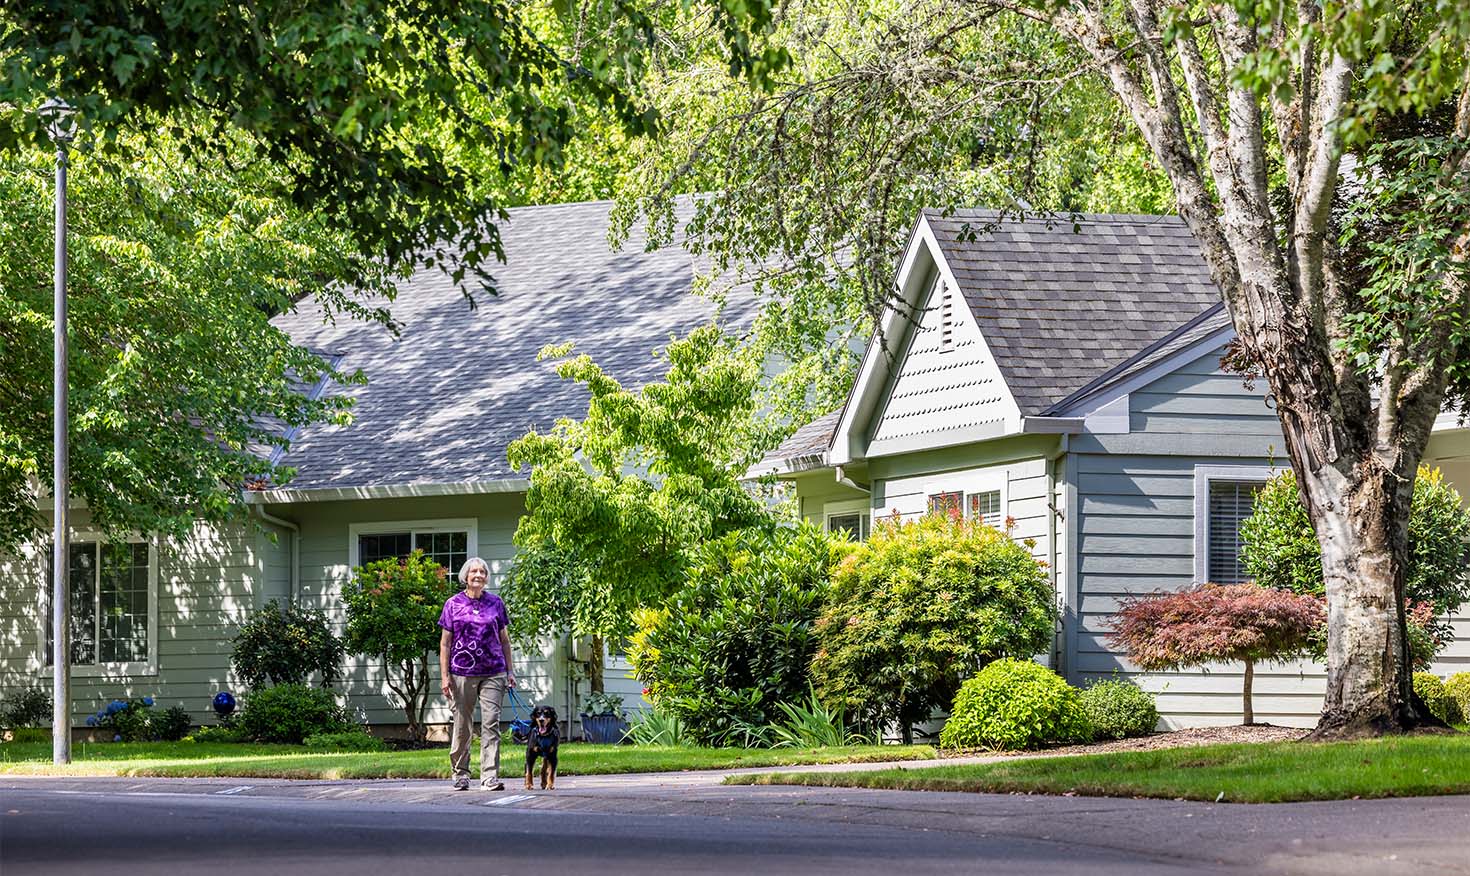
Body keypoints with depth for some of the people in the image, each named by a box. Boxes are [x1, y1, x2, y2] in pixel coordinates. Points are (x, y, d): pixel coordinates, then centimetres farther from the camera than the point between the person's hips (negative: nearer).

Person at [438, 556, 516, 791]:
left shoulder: (495, 603, 8)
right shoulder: (453, 604, 3)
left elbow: (504, 640, 14)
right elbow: (445, 643, 4)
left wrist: (510, 670, 8)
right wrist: (445, 676, -3)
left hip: (493, 673, 1)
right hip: (462, 674, -1)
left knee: (491, 724, -8)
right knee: (462, 726, 5)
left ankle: (490, 776, -10)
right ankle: (460, 774, 18)